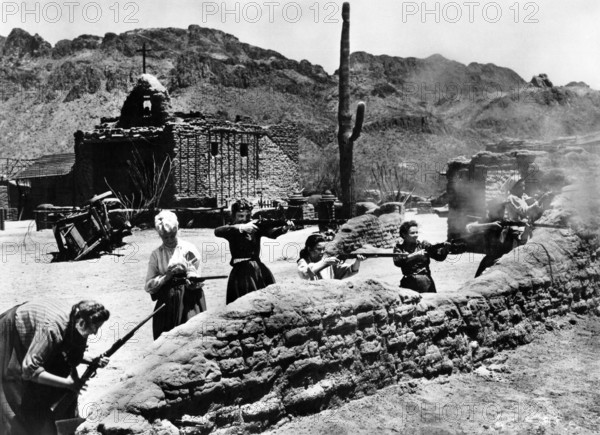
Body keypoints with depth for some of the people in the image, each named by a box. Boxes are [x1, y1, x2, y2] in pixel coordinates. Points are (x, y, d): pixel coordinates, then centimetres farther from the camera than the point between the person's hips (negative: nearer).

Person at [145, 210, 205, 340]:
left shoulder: (189, 249, 0)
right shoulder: (156, 254, 7)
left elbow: (195, 283, -1)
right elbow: (149, 286, 3)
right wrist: (167, 276, -12)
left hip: (189, 301, -2)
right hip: (166, 304, 2)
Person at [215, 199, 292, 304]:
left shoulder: (256, 226, 7)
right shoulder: (231, 229, 2)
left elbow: (272, 233, -10)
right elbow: (217, 232, -19)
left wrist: (284, 228, -33)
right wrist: (241, 227, -32)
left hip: (259, 269, 3)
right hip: (240, 272, -3)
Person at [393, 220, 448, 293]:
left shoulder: (423, 245, 6)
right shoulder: (399, 247, 5)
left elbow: (440, 256, -4)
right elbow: (397, 261, -15)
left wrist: (445, 247, -25)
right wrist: (415, 255, -25)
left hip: (425, 278, 1)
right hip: (408, 280, 0)